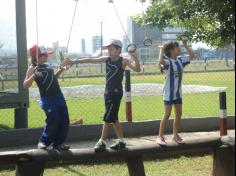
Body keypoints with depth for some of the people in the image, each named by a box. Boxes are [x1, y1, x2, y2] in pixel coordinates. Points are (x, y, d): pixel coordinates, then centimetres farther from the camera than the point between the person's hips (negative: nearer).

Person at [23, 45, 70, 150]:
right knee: (53, 120, -15)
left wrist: (60, 70, 17)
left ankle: (58, 143, 19)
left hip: (59, 96, 8)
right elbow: (25, 85, -16)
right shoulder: (33, 69, -8)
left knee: (64, 121, 6)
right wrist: (34, 76, -30)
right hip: (47, 98, -8)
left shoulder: (47, 66, 14)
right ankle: (43, 141, 7)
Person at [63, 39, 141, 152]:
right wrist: (75, 61, 0)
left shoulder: (123, 61, -10)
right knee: (113, 119, 12)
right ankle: (121, 141, 22)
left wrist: (135, 58, -36)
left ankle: (102, 142, 0)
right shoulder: (106, 59, 5)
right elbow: (91, 60, 5)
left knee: (107, 118, -7)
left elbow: (137, 69, -20)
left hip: (116, 93, -7)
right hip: (108, 92, 7)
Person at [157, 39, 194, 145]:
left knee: (179, 113, 9)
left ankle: (175, 135, 20)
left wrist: (185, 45, 6)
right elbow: (160, 61, -38)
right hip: (168, 92, -7)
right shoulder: (167, 61, -16)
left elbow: (191, 56, 13)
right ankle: (160, 137, -2)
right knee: (167, 114, -8)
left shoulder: (180, 60, 5)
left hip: (178, 92, 7)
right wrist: (161, 50, -26)